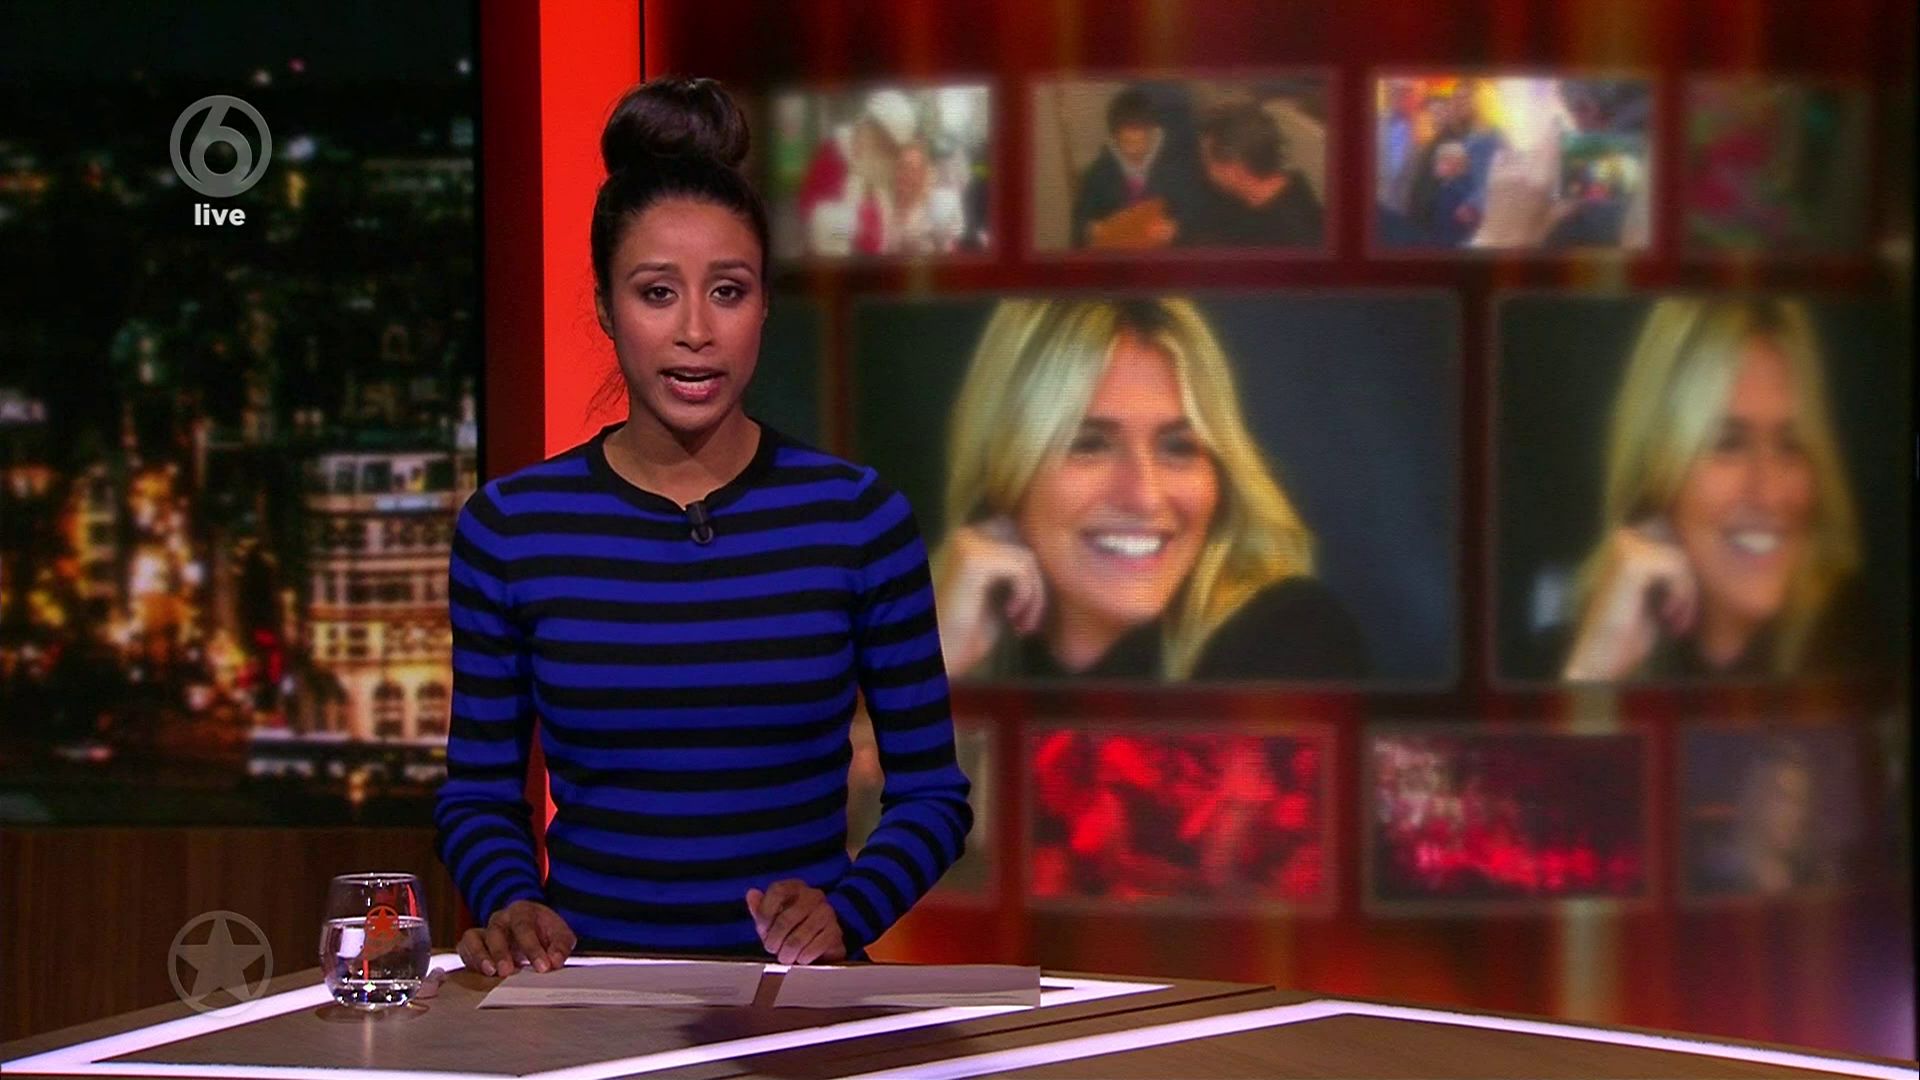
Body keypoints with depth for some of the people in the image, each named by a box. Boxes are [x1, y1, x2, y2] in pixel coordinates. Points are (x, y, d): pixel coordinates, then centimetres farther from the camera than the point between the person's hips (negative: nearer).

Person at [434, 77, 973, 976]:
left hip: (799, 994, -1)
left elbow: (930, 791, 8)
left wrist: (843, 911, -10)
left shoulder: (857, 517, 3)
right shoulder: (507, 525, 4)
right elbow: (478, 793, 12)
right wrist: (511, 903, -8)